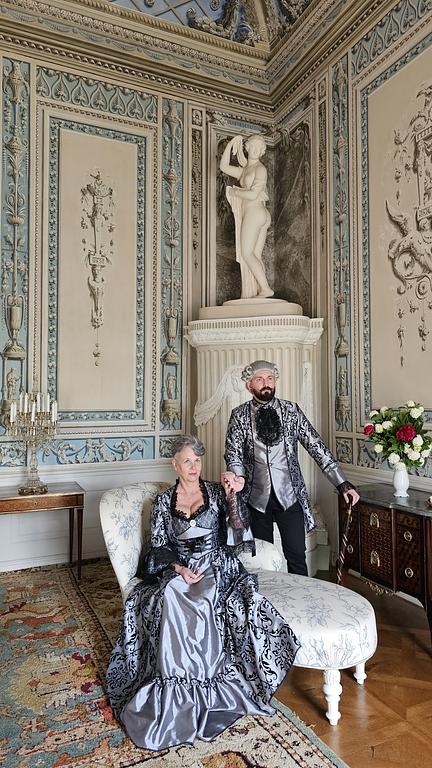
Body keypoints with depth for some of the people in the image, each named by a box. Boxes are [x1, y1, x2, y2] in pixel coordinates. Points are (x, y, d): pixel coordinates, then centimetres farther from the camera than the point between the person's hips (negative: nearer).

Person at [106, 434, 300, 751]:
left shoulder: (216, 492, 5)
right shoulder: (164, 501, 8)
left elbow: (236, 534, -5)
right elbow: (159, 547, 6)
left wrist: (233, 499, -19)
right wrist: (179, 569, -13)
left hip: (216, 567, -1)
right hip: (177, 569, 1)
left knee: (202, 601, -33)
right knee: (168, 601, -31)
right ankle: (178, 684, -19)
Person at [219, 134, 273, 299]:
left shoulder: (260, 168, -3)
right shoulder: (245, 170, 23)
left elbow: (253, 194, -15)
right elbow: (224, 167, 18)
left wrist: (233, 192, -2)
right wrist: (230, 144, 13)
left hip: (254, 213, -9)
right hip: (261, 216, 9)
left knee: (247, 254, -15)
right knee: (255, 256, 0)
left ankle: (265, 288, -19)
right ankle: (258, 292, -6)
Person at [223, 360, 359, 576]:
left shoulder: (292, 410, 2)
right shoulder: (239, 415, 2)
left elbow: (316, 446, -1)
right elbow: (233, 451, -7)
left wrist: (341, 483, -8)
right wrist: (237, 474, -29)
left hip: (289, 495, 0)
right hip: (256, 497, 0)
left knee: (297, 558, 2)